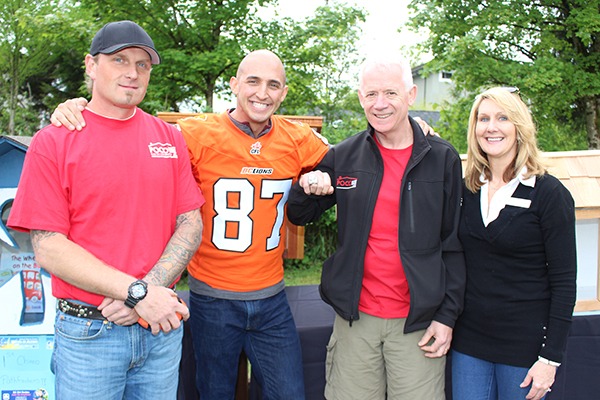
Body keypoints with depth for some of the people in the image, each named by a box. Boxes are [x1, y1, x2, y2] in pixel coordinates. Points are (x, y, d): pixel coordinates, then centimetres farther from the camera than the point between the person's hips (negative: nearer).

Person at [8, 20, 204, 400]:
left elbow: (191, 225, 2)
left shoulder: (170, 138, 6)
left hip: (162, 324, 3)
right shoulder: (53, 142, -5)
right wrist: (138, 293, -17)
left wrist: (150, 288, -14)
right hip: (88, 333, -3)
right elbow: (48, 248, -11)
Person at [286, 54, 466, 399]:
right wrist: (306, 188, -9)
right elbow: (299, 217, 12)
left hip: (419, 322, -1)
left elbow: (453, 245, 1)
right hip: (355, 318, 2)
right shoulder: (343, 156, 3)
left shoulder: (443, 158, -1)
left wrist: (448, 315, -3)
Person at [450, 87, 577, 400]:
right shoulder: (466, 189, 5)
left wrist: (550, 358, -12)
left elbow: (564, 283, -9)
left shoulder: (549, 194, -8)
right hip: (469, 340, 4)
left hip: (524, 344, -4)